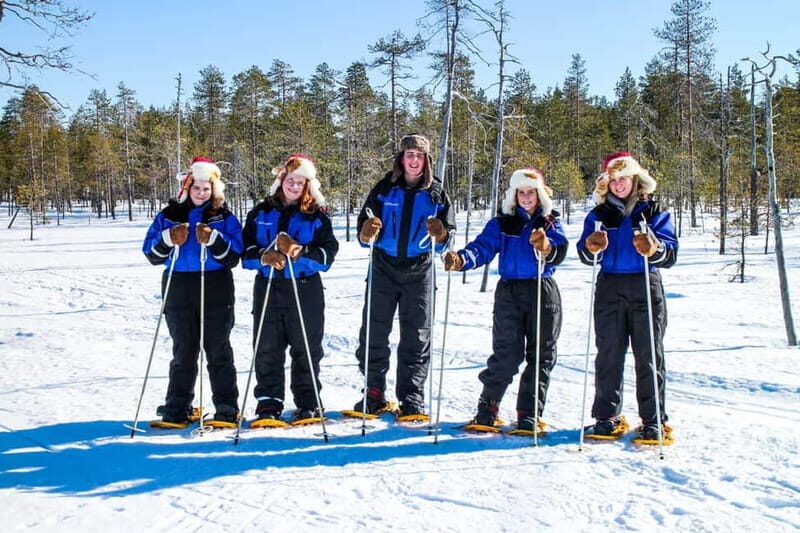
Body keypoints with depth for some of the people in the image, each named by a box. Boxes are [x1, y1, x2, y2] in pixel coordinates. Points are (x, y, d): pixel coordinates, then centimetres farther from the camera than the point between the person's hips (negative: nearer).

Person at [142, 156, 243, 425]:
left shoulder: (224, 218, 4)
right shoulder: (168, 215, 10)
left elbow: (234, 257, -4)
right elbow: (151, 254, 6)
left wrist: (213, 239, -19)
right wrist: (169, 239, -13)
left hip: (216, 290, -2)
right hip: (179, 289, 2)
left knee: (218, 349, 2)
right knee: (183, 351, 7)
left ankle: (227, 407, 7)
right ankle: (177, 407, 14)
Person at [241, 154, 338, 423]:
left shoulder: (317, 215, 6)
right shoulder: (261, 213, 10)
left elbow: (328, 251, -2)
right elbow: (246, 249, 5)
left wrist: (300, 252, -18)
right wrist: (264, 257, -16)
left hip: (306, 290, -1)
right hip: (268, 288, 2)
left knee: (306, 349, 4)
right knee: (267, 349, 3)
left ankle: (308, 405, 13)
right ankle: (268, 404, 11)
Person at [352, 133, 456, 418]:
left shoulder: (436, 193, 5)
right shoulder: (384, 189, 3)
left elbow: (446, 239, 6)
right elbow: (364, 230, 4)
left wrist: (440, 235, -16)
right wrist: (367, 232, -19)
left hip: (419, 272, 0)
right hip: (383, 269, 0)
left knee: (416, 337, 3)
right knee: (374, 333, 1)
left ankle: (412, 399, 10)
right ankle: (374, 394, 12)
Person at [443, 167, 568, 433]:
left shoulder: (550, 222, 8)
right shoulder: (502, 222, 7)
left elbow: (560, 253, -9)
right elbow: (483, 247, -6)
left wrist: (546, 247, -32)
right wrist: (461, 259, -26)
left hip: (544, 291, 2)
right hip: (509, 292, -1)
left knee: (541, 355, 4)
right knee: (506, 354, -4)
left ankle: (529, 415, 13)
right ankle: (487, 408, 10)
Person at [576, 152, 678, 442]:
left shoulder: (653, 212, 6)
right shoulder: (599, 214, 12)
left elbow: (671, 253, -3)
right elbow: (585, 254, 5)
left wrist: (654, 249, -25)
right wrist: (591, 248, -19)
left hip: (646, 289, -1)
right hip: (609, 289, 2)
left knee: (649, 355, 1)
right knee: (608, 354, 4)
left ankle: (653, 419, 8)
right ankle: (606, 416, 13)